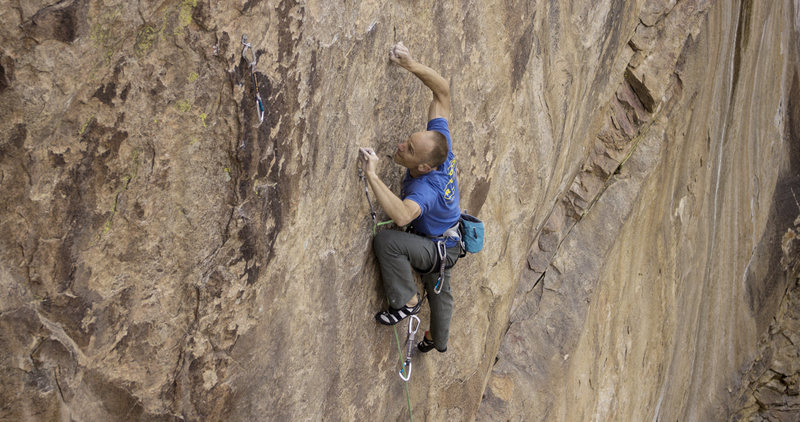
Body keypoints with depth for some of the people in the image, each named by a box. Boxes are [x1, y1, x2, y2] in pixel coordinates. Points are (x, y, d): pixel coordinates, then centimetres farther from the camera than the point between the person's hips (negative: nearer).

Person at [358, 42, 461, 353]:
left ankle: (407, 300, -13)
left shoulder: (426, 187, -43)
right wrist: (410, 65, -31)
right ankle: (438, 339, 58)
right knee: (439, 291, 31)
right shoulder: (440, 146, -25)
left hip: (438, 249, -9)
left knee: (386, 240, -31)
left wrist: (372, 176, -66)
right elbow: (442, 90, -20)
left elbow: (402, 215, -64)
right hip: (445, 245, 9)